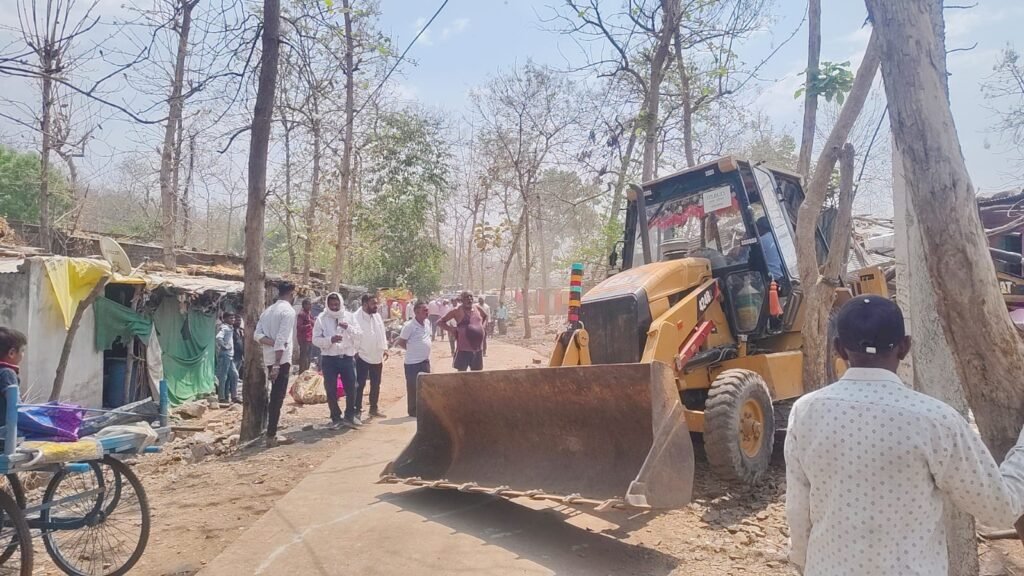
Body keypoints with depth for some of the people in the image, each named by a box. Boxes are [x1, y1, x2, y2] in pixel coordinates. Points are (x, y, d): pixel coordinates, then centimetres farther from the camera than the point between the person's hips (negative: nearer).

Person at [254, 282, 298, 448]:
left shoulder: (268, 310, 14)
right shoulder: (288, 310, -11)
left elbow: (258, 335, 4)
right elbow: (282, 339, -19)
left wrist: (271, 343, -7)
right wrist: (277, 365, -21)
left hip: (269, 358, 8)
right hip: (282, 359, -8)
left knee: (275, 396, 17)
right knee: (277, 397, -3)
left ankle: (272, 433, 23)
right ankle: (271, 436, 0)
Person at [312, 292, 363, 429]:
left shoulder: (349, 316, 5)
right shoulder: (321, 318, -1)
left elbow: (358, 335, 1)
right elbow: (316, 339, -6)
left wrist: (348, 328, -17)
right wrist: (330, 339, -22)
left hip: (347, 357, 1)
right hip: (329, 358, -1)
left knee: (351, 388, 6)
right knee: (331, 390, 5)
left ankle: (350, 415, 23)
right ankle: (336, 418, 19)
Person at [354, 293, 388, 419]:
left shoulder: (377, 316, 7)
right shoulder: (356, 317, -16)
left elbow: (382, 332, 15)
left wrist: (385, 348, 9)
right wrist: (356, 351, -20)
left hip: (377, 357, 7)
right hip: (362, 357, -7)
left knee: (376, 385, 15)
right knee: (360, 385, 0)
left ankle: (374, 409, 27)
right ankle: (357, 410, 8)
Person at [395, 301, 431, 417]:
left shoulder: (427, 323, 4)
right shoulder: (409, 326, -18)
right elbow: (401, 342, -11)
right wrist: (412, 349, -1)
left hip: (425, 360, 7)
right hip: (413, 362, -7)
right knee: (413, 387, 4)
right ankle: (413, 411, 15)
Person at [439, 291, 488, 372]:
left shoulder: (477, 308, 6)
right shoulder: (457, 311, -5)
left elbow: (486, 316, 27)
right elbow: (441, 322, 0)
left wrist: (483, 326, 10)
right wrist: (451, 329, -12)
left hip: (478, 348, 5)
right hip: (463, 349, -4)